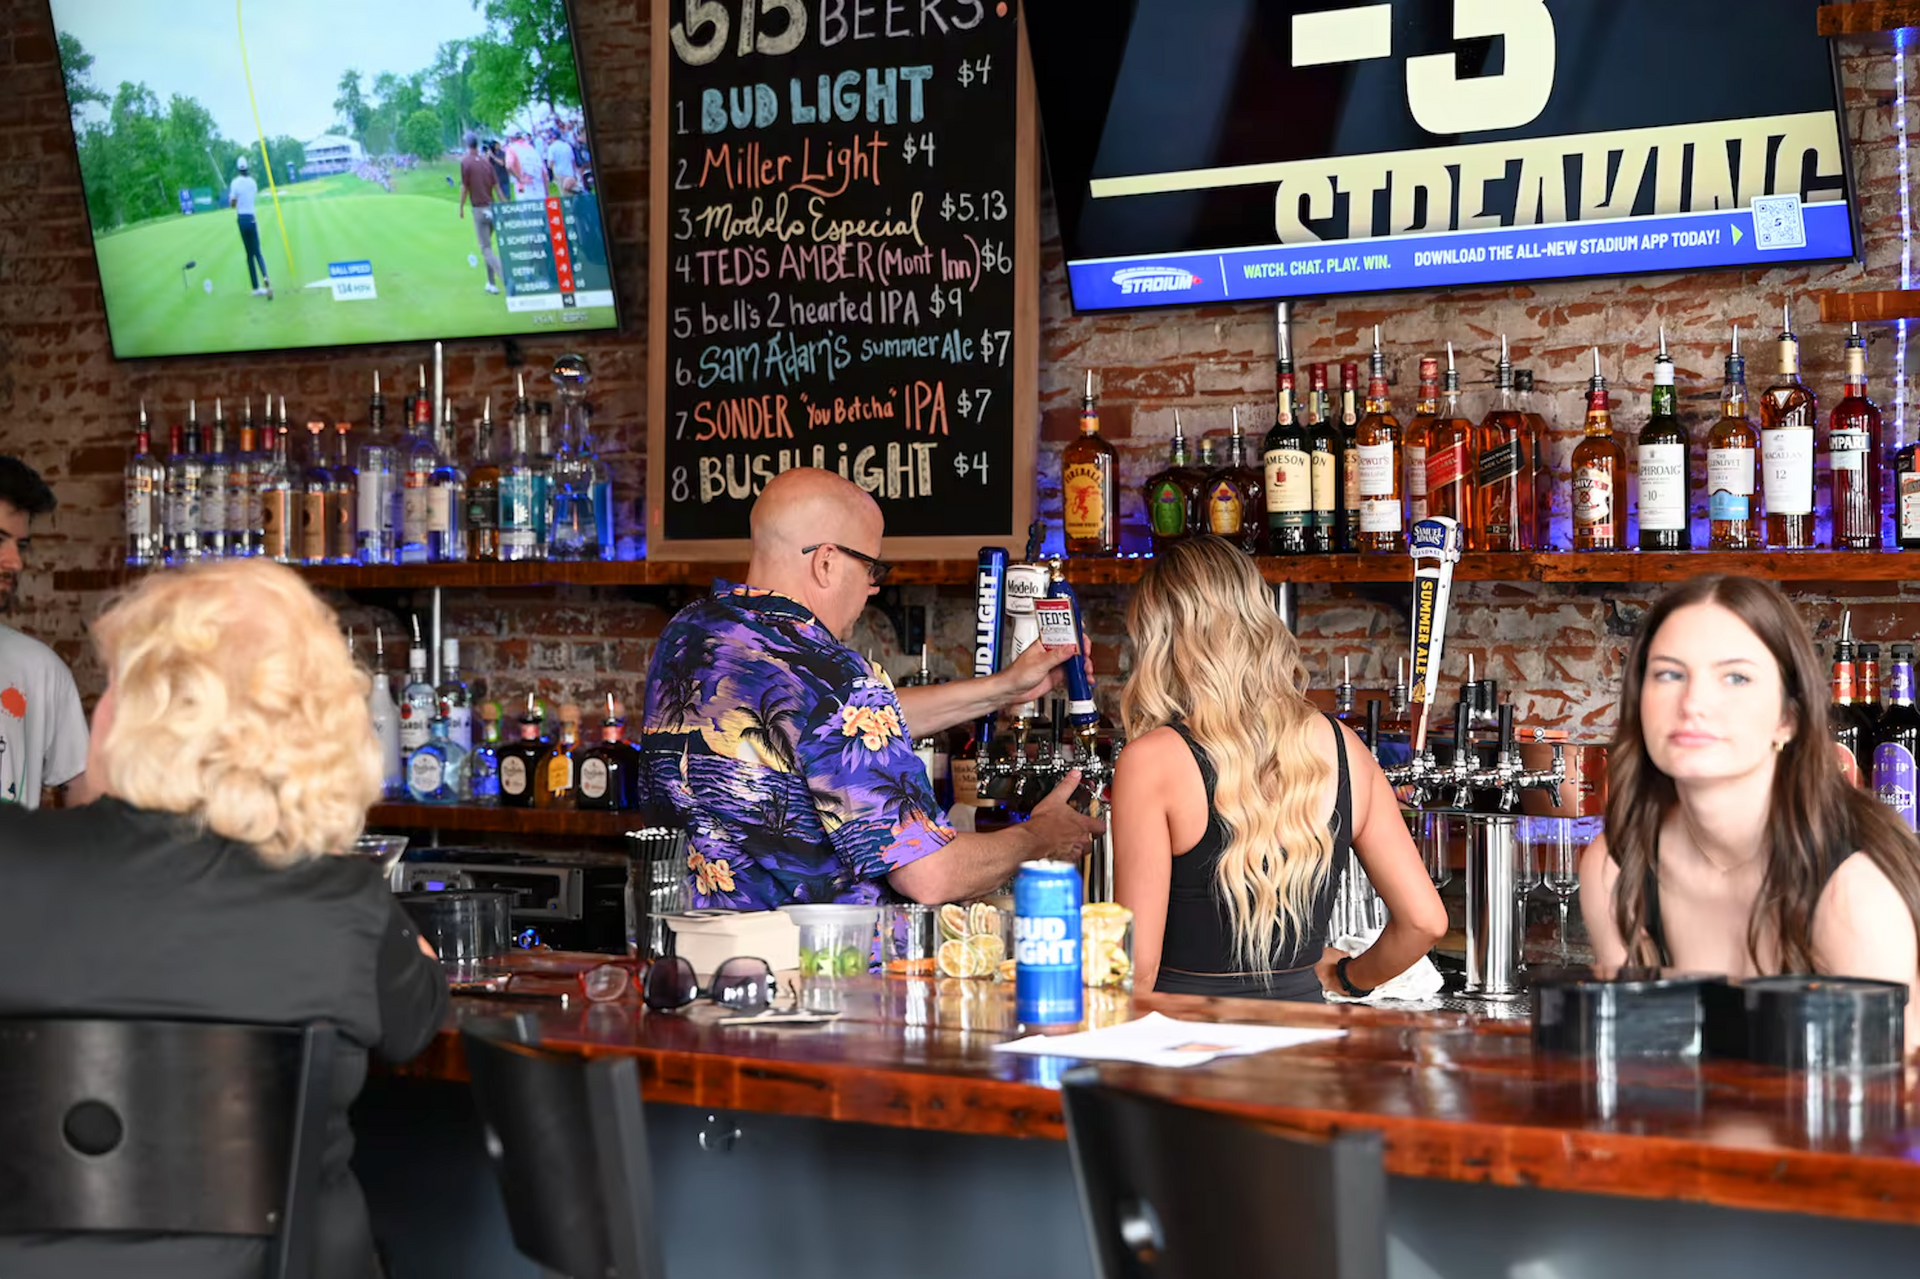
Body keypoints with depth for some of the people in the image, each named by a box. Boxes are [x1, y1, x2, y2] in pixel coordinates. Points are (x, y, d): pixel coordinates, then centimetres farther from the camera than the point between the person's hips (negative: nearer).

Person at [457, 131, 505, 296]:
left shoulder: (465, 162, -9)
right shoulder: (486, 160, 7)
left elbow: (464, 187, -10)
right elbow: (496, 185, 7)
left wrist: (461, 207, 1)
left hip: (479, 209, -6)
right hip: (491, 207, 6)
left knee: (486, 249, -7)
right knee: (487, 245, 19)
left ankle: (507, 277, -25)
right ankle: (491, 283, 20)